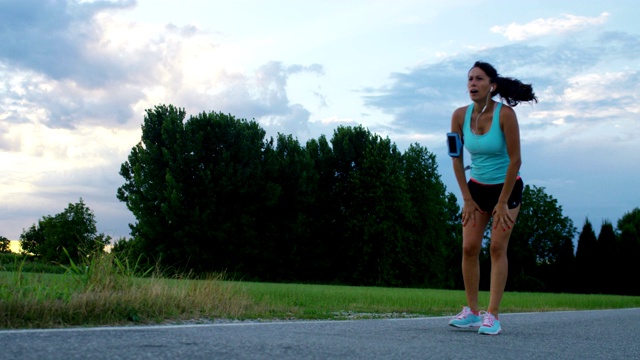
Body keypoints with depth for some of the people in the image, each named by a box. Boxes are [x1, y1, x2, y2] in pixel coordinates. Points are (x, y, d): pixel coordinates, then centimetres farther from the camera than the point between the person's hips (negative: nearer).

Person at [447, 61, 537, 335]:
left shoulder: (505, 113, -20)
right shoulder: (460, 116, -9)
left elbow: (515, 160, -18)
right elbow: (457, 159, -2)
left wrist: (502, 203, -16)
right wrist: (467, 199, -3)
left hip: (507, 186, -4)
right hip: (477, 186, 4)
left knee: (497, 248, -8)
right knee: (469, 248, -3)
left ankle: (492, 316, -6)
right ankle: (472, 312, 5)